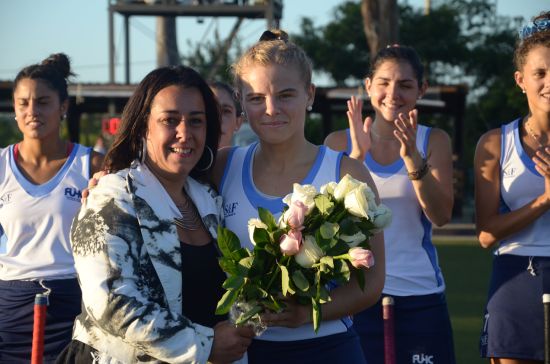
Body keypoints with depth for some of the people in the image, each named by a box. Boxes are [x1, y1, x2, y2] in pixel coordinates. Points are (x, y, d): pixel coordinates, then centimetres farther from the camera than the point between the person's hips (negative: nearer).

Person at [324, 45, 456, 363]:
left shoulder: (434, 141, 4)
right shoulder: (339, 142, 4)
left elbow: (441, 216, -8)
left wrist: (412, 158, -21)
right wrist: (357, 155, -20)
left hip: (420, 294, 0)